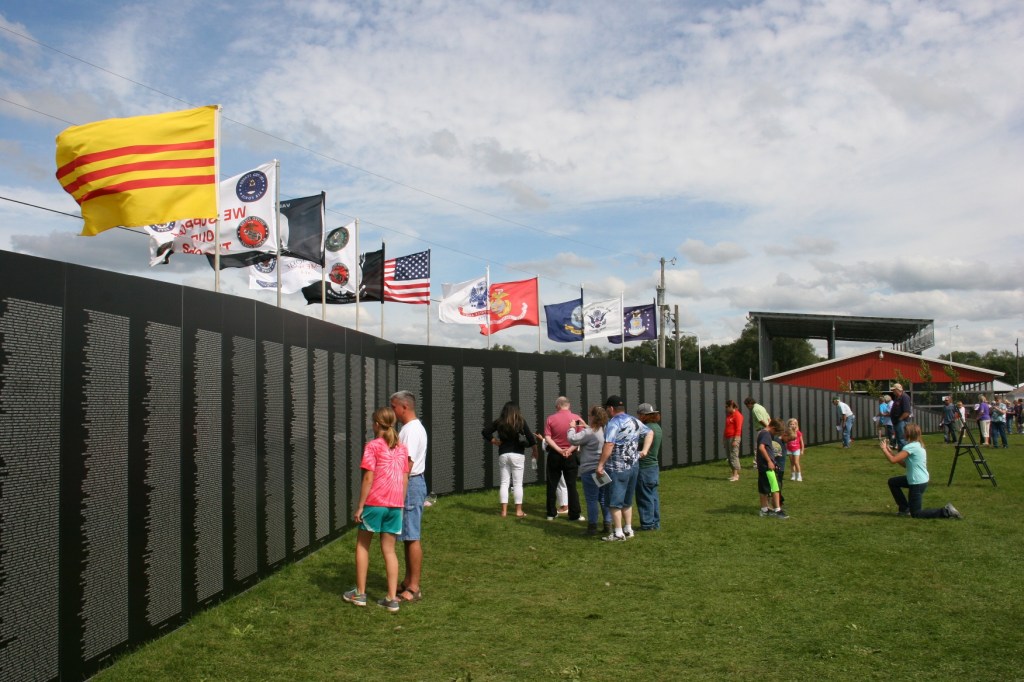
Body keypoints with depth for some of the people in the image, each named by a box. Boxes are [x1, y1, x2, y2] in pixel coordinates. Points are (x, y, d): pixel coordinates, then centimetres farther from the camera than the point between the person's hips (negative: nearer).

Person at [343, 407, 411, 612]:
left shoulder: (373, 446, -8)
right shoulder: (402, 448, 8)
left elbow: (368, 478, -12)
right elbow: (405, 480, 9)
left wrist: (360, 506, -8)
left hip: (375, 503, -4)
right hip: (395, 504, 4)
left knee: (362, 545, 14)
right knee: (389, 550, 10)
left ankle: (360, 593, 18)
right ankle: (392, 599, 7)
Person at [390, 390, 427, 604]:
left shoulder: (412, 430, -18)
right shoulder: (411, 428, 16)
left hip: (410, 484, -11)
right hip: (410, 483, 11)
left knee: (412, 537, -6)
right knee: (408, 536, 16)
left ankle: (413, 589, -1)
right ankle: (408, 582, 26)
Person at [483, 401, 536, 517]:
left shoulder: (499, 422, 3)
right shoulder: (521, 422, -3)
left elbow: (485, 432, 1)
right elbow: (530, 437, -6)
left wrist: (494, 441, 8)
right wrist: (535, 451, 5)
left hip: (503, 455, 2)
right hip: (517, 455, -2)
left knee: (504, 483, 7)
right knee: (517, 483, 2)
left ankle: (504, 511, 5)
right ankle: (519, 511, 4)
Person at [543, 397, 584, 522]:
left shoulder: (550, 419, -2)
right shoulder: (576, 418, -4)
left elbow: (547, 438, -10)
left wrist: (559, 450, -14)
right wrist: (570, 449, -16)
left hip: (554, 455, 1)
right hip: (571, 455, 0)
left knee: (552, 485, 10)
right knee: (572, 485, 4)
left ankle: (551, 513, 14)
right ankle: (575, 514, 4)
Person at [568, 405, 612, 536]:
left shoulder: (589, 433, -18)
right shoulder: (606, 430, 6)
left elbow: (573, 439, -16)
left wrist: (572, 427, 0)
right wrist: (585, 426, 23)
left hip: (590, 471, -7)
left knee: (592, 500, 1)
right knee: (604, 498, 13)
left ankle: (593, 526, 5)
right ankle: (608, 524, 16)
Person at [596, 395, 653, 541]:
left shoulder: (613, 423, -16)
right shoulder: (635, 421, 9)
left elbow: (609, 446, -25)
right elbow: (650, 432, 21)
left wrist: (600, 465, -21)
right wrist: (644, 450, 15)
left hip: (618, 468, -8)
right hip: (634, 467, 8)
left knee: (615, 501, 1)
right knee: (627, 501, 18)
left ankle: (618, 533, 3)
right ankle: (628, 530, 23)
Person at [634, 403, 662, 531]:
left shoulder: (647, 429, -20)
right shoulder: (657, 427, 9)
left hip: (644, 468, -9)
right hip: (654, 466, 9)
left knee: (645, 497, 1)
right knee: (653, 495, 14)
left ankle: (647, 524, 7)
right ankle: (656, 523, 21)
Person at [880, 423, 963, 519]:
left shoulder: (911, 446, -20)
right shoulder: (918, 445, 9)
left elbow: (893, 460, -23)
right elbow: (904, 464, 12)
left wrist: (884, 449, -7)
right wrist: (890, 451, 10)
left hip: (918, 483, -10)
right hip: (921, 480, 10)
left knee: (916, 514, 1)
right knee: (892, 482, 20)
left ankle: (946, 512, -5)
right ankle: (904, 509, 22)